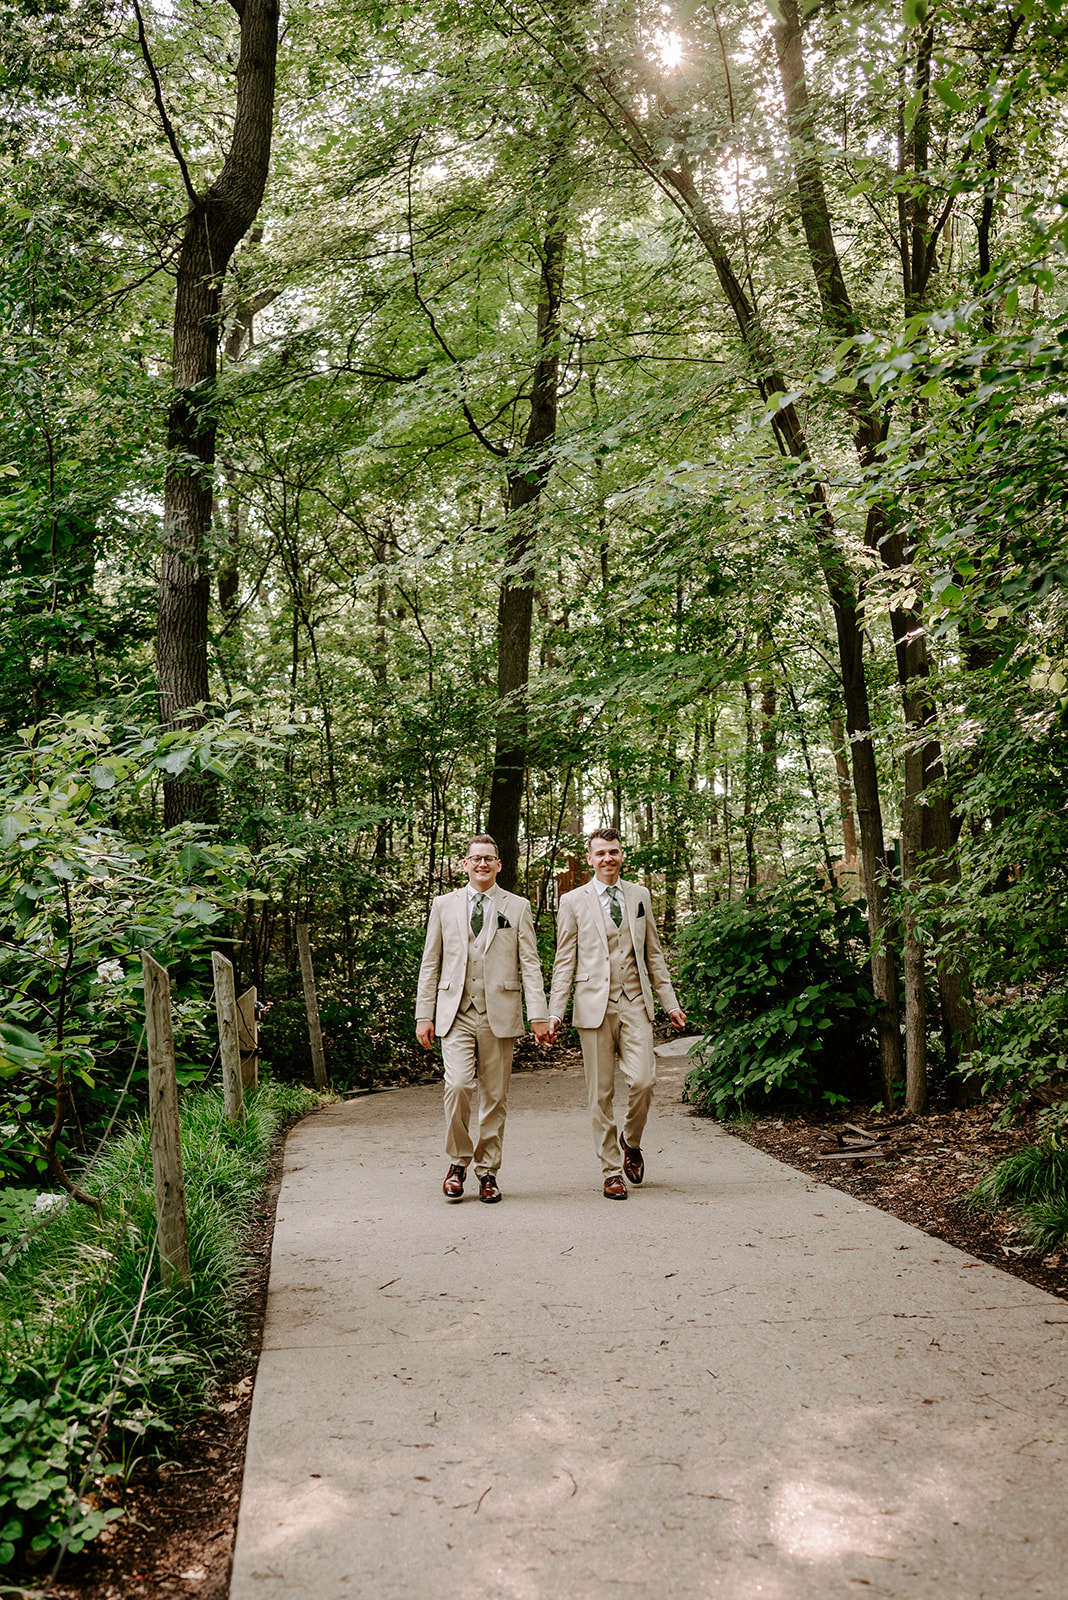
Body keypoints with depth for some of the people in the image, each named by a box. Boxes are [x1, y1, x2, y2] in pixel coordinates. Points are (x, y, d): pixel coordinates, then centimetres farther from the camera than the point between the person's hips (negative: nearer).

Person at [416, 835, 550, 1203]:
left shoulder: (517, 907, 8)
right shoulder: (444, 905, 11)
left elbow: (530, 964, 3)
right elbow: (430, 964, 11)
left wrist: (539, 1015, -6)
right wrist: (423, 1015, 5)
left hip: (499, 1016, 0)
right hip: (456, 1015, 0)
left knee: (495, 1096, 3)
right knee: (457, 1086, -15)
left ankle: (487, 1172, 17)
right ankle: (458, 1162, 5)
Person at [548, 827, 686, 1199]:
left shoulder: (640, 896, 13)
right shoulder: (573, 902, 4)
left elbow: (653, 953, 17)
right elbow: (564, 962, 4)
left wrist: (670, 1002, 13)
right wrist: (555, 1012, -3)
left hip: (634, 1003, 2)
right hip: (595, 1007, -2)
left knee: (642, 1081, -11)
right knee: (601, 1094, 1)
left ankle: (630, 1142, 18)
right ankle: (611, 1171, 13)